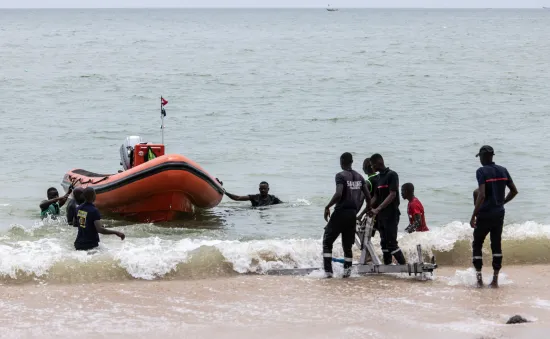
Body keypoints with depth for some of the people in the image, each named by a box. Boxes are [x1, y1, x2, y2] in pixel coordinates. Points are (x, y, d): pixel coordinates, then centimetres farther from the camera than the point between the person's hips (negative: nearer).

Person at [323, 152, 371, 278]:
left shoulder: (341, 176, -10)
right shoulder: (359, 177, 9)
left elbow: (339, 194, -24)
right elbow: (368, 196, 7)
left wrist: (327, 207, -13)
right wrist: (369, 209, 23)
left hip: (341, 212, -6)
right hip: (352, 213, 6)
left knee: (327, 242, 4)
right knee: (347, 244, 15)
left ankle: (328, 271, -5)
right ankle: (347, 271, 9)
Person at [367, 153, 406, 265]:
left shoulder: (392, 175, -10)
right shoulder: (379, 178, 15)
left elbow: (392, 194, -18)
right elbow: (376, 197, 16)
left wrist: (378, 209, -25)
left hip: (391, 214, -9)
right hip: (382, 215, 9)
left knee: (391, 242, -12)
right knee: (384, 243, 8)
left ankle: (404, 265, -10)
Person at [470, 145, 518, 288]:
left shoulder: (482, 171, -12)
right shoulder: (503, 170, 6)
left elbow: (481, 195, -21)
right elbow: (514, 191, 10)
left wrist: (473, 216, -18)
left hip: (485, 215, -5)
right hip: (499, 214, 5)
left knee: (477, 245, 8)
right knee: (496, 245, 10)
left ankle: (479, 277, 3)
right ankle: (495, 279, 8)